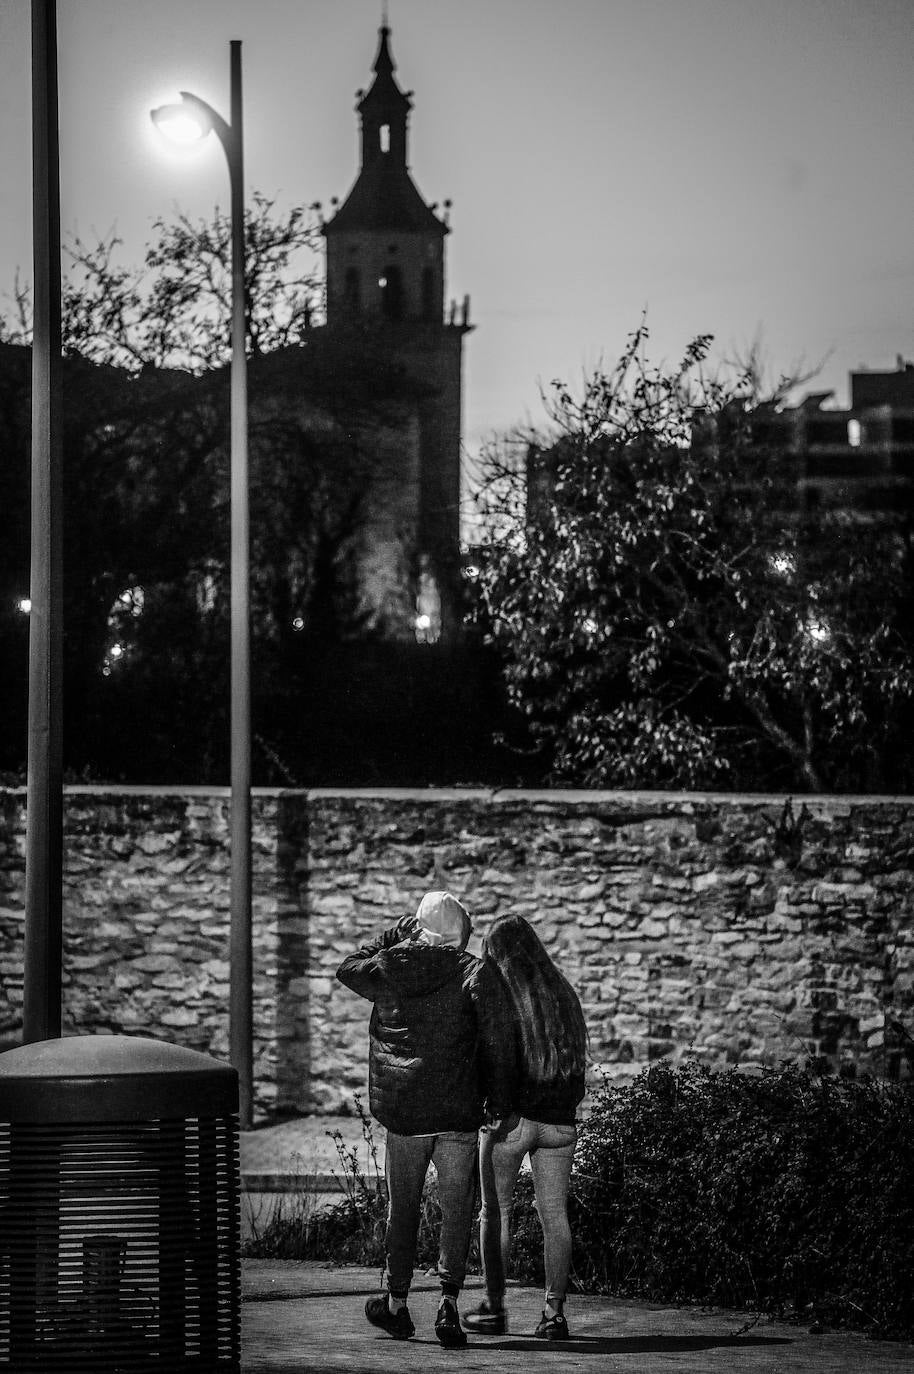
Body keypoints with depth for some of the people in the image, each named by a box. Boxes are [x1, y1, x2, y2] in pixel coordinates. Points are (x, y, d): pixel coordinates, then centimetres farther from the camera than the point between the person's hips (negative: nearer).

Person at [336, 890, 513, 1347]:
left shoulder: (390, 969, 2)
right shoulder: (474, 973, -4)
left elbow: (348, 969, 25)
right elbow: (497, 1040, -9)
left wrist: (393, 937, 26)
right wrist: (497, 1100, 2)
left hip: (401, 1111, 2)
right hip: (459, 1113, -2)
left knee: (402, 1208, 15)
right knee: (456, 1210, 3)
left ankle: (396, 1304, 22)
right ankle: (449, 1301, -12)